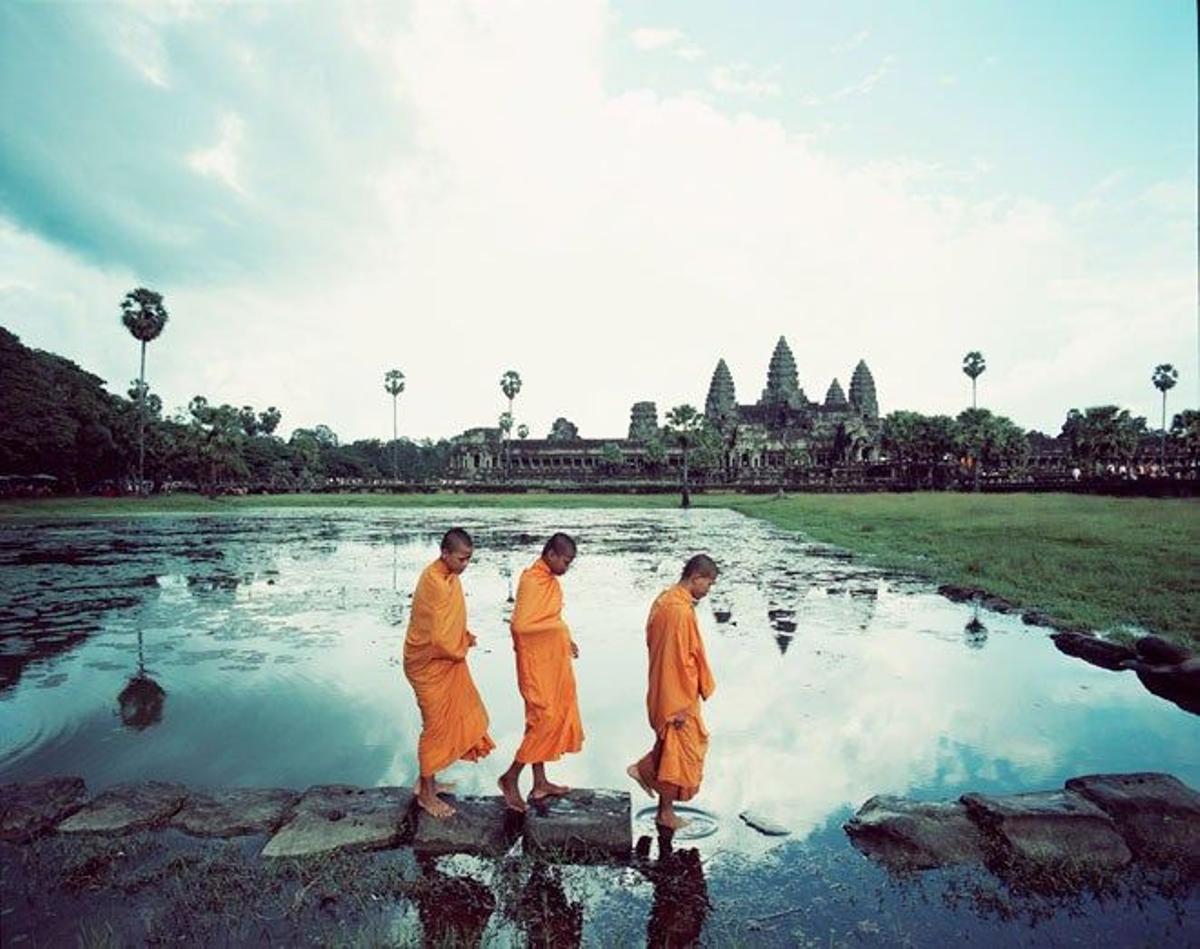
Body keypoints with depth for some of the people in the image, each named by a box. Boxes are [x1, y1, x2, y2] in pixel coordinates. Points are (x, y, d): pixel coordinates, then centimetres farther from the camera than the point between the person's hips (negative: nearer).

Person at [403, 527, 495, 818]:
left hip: (447, 660, 9)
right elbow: (439, 639, -27)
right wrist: (464, 646, -10)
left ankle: (427, 780, 35)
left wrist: (464, 637, 0)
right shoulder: (434, 583, -28)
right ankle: (426, 794, 21)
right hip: (430, 665, -9)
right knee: (437, 726, 4)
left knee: (452, 720, 18)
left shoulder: (449, 575, 2)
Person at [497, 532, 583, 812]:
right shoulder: (532, 581, -21)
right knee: (545, 720, -5)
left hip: (552, 662, 9)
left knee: (552, 718, 14)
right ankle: (510, 778, 11)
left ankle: (540, 783, 25)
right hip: (537, 664, -9)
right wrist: (558, 626, -21)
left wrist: (565, 639, 14)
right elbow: (519, 624, -29)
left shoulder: (549, 579, 8)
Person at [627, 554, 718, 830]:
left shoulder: (665, 598, 4)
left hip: (662, 687, 9)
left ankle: (643, 769, 28)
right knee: (679, 751, 7)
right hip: (677, 694, -9)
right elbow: (680, 660, -25)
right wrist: (681, 705, -18)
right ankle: (666, 813, 21)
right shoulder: (681, 611, -26)